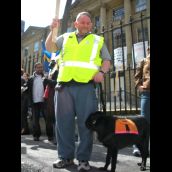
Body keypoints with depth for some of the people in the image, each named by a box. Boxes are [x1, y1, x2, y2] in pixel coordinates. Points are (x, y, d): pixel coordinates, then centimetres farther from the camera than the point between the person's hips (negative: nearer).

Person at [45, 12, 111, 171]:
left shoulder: (98, 40, 17)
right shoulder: (65, 37, 21)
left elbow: (107, 60, 14)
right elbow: (48, 47, 21)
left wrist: (101, 72, -6)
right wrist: (52, 30, 6)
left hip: (86, 86, -2)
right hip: (64, 85, 2)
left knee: (86, 123, -2)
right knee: (63, 122, 3)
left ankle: (83, 158, 9)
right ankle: (65, 156, 15)